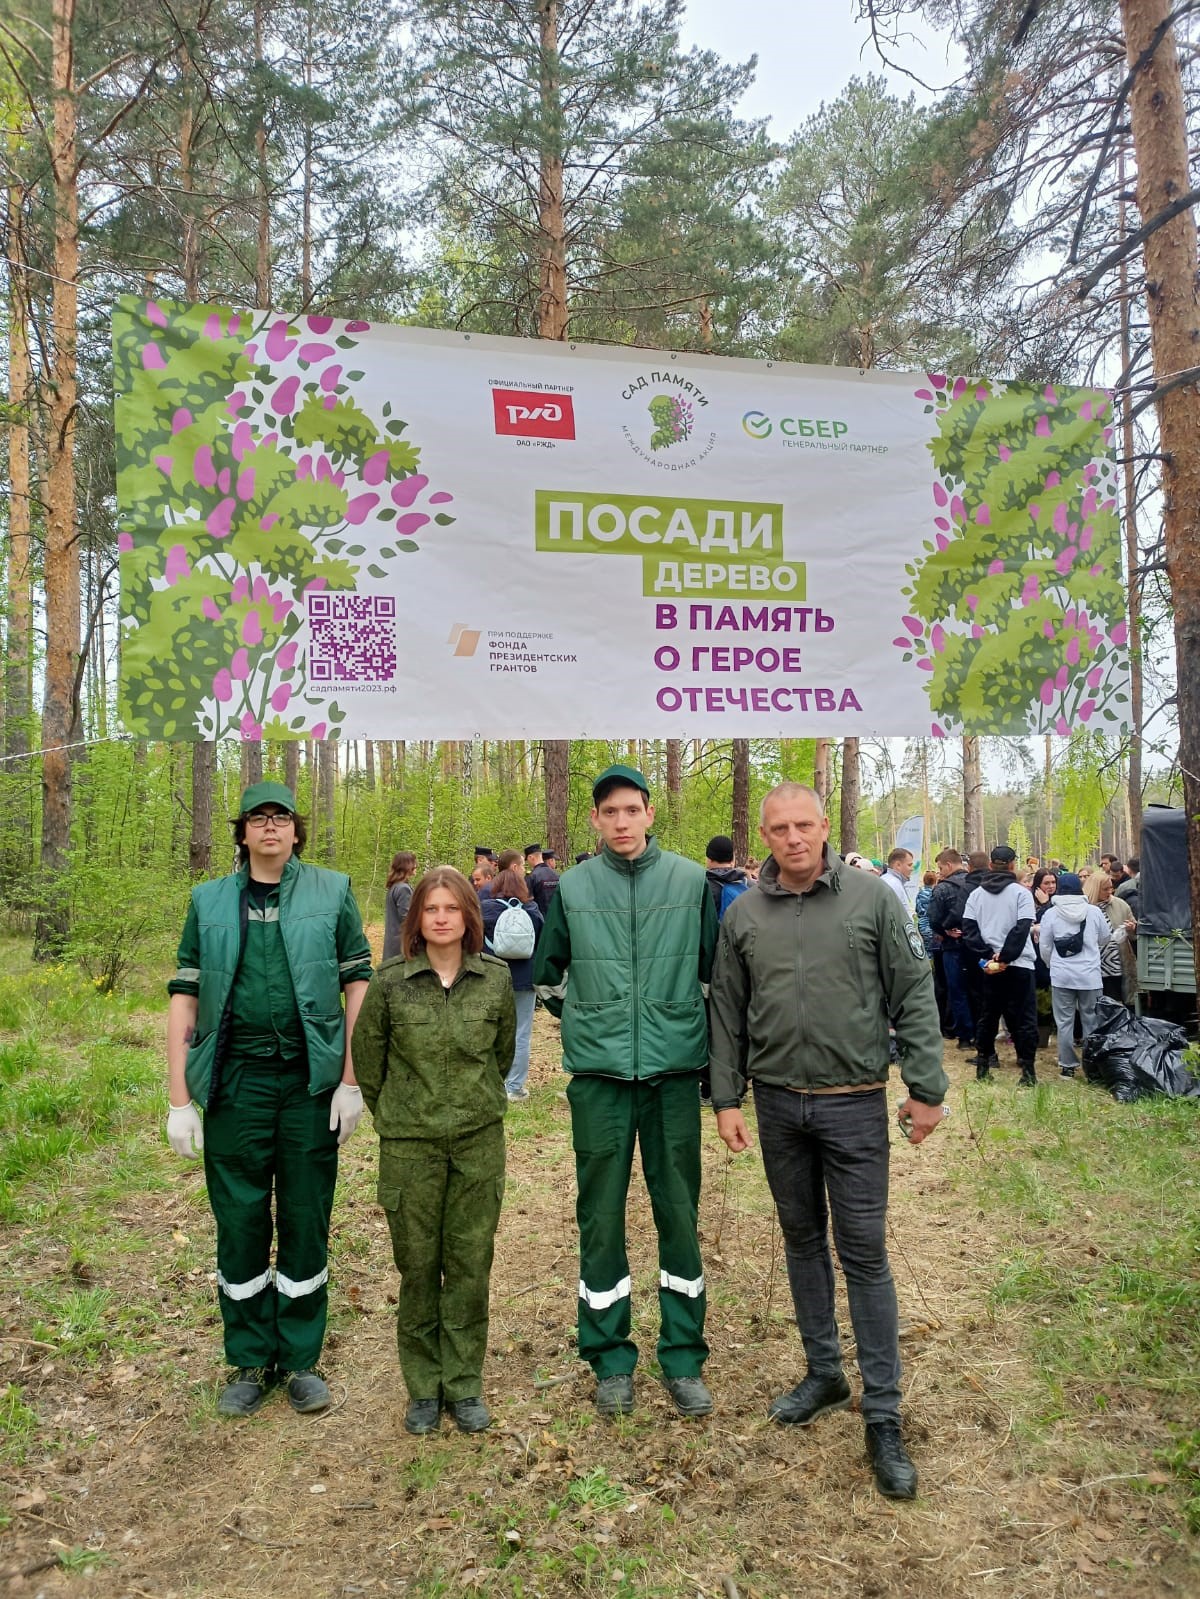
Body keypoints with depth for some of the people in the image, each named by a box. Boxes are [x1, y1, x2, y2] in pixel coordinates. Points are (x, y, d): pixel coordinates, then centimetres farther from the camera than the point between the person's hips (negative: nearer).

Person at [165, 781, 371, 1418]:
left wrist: (351, 1081, -4)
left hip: (311, 1082, -1)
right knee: (239, 1225, 9)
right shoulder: (209, 901, 7)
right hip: (235, 1082, 1)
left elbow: (357, 984, 2)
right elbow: (184, 997, 5)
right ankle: (249, 1362, 27)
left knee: (306, 1224, 9)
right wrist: (179, 1099, 0)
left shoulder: (332, 892, 3)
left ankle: (301, 1359, 25)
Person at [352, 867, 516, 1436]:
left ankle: (463, 1385, 23)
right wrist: (394, 1115, 10)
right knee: (417, 1265, 8)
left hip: (479, 1140, 1)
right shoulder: (390, 981, -6)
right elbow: (366, 1056, 5)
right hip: (409, 1144, -1)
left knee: (470, 1264, 7)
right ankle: (424, 1388, 25)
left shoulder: (496, 978, -3)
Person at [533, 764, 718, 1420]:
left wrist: (687, 1029, 10)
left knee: (679, 1214, 8)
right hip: (598, 1076, 0)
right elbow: (548, 972, 15)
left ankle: (683, 1359, 22)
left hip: (675, 1072, 0)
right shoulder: (572, 887, 1)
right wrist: (587, 1022, 11)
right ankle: (610, 1359, 22)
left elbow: (713, 969, 10)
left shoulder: (691, 880, 0)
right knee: (600, 1216, 7)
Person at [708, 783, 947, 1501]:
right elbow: (727, 1013, 6)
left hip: (855, 1102, -3)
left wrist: (927, 1088, -7)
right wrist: (726, 1098, 4)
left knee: (864, 1252, 1)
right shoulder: (744, 914, 1)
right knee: (803, 1239, 16)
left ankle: (884, 1415, 13)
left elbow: (914, 996, -5)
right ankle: (824, 1373, 34)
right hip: (778, 1104, 3)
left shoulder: (872, 898, -7)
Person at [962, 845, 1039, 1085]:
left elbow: (969, 929, -1)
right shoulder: (1021, 892, -5)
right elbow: (1022, 929, -15)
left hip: (989, 966, 4)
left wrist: (986, 956, -6)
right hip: (1018, 965, -4)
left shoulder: (976, 894, 5)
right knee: (1024, 1018, 2)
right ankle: (1028, 1070, 2)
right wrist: (1005, 957, -13)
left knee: (988, 1016, 12)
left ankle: (982, 1066, 16)